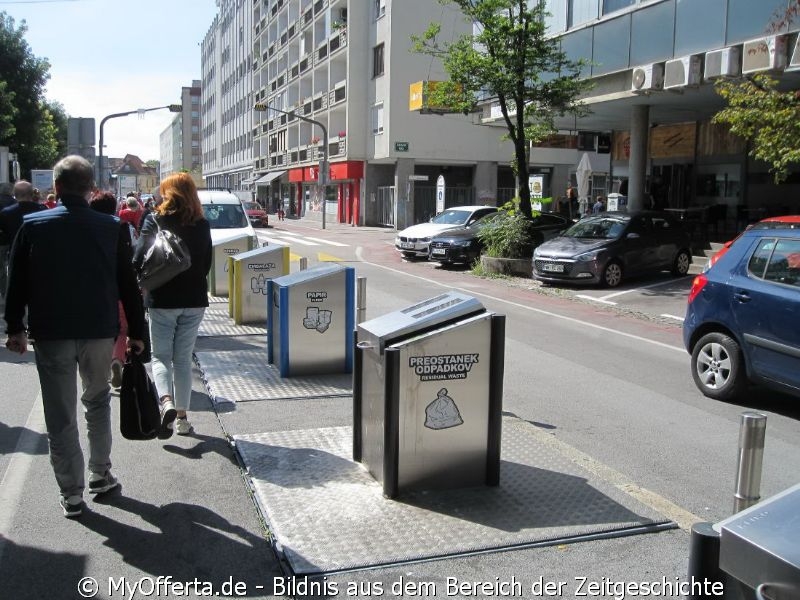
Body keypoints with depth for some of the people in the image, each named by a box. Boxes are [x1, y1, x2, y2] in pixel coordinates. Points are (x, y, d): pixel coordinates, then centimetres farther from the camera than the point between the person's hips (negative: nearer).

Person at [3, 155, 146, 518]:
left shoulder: (33, 225, -4)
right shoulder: (111, 227, -2)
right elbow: (128, 285, 1)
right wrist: (136, 331, 8)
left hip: (50, 333, -1)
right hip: (100, 331, 1)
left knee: (60, 414, 5)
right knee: (97, 401, 21)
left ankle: (71, 495, 10)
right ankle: (100, 475, 26)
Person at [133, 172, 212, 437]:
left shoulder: (154, 220, -8)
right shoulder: (202, 225, 2)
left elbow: (140, 257, -15)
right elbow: (207, 263, 7)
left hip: (162, 299, -3)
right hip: (194, 299, 3)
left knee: (161, 356, 8)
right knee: (183, 358, 11)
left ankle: (167, 402, -16)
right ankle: (182, 417, 14)